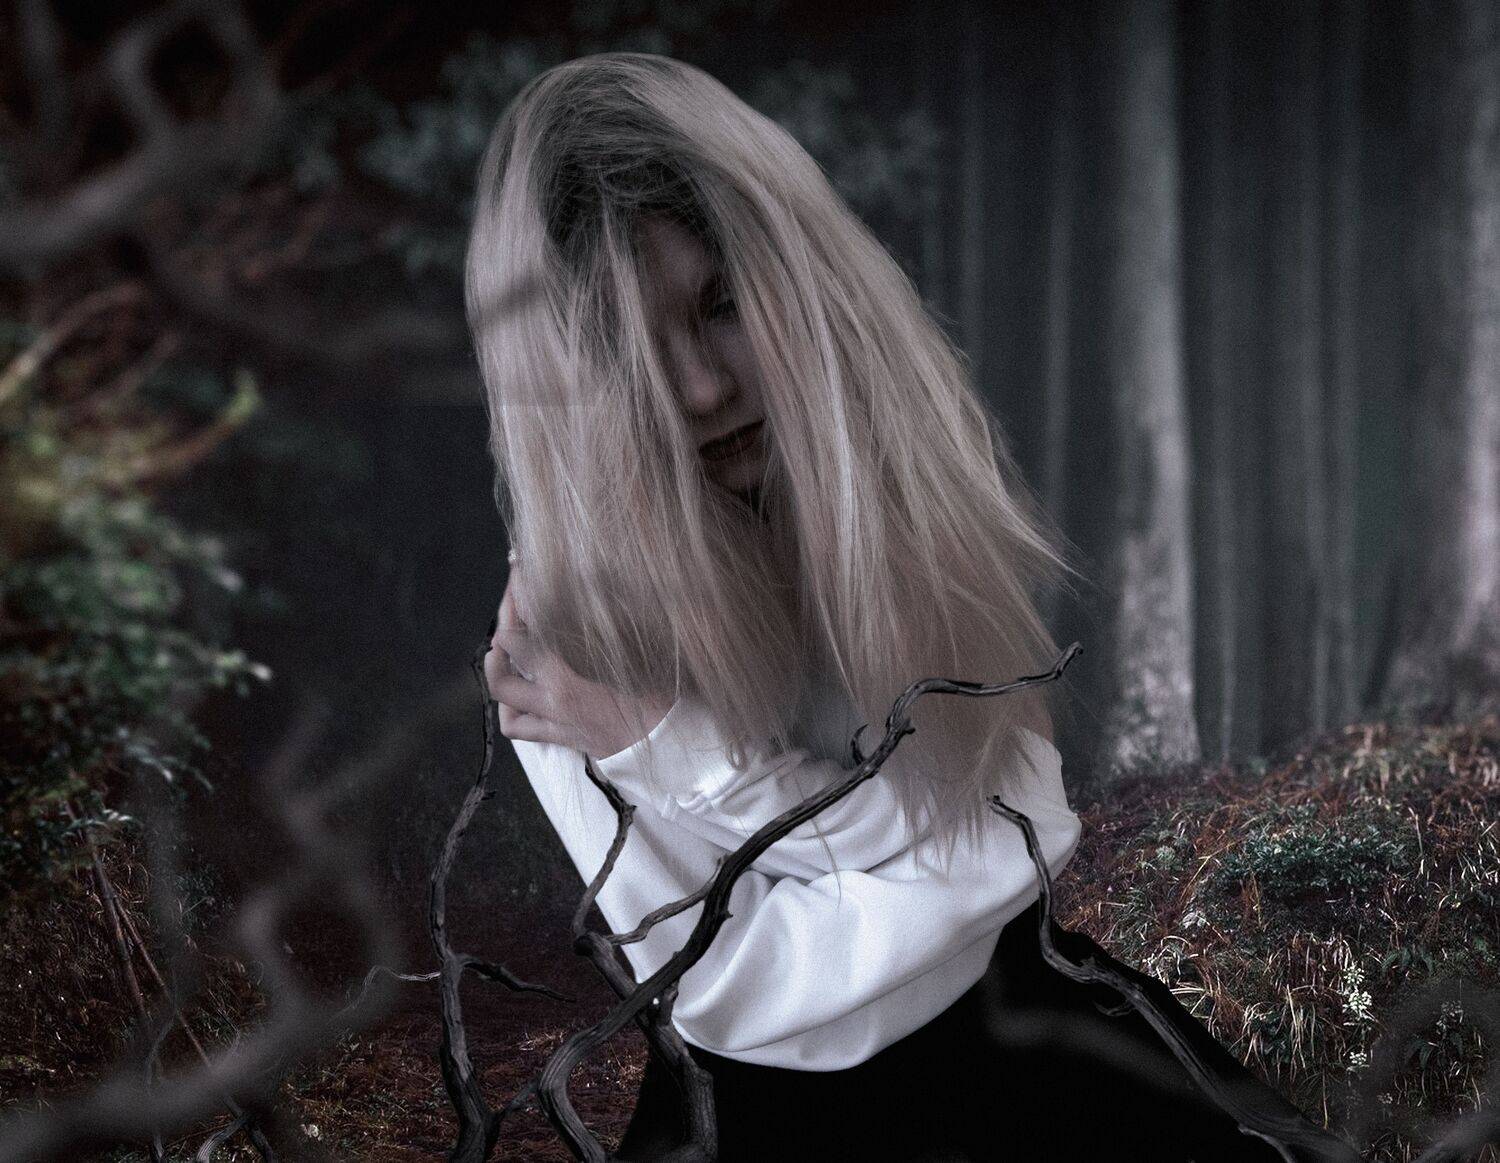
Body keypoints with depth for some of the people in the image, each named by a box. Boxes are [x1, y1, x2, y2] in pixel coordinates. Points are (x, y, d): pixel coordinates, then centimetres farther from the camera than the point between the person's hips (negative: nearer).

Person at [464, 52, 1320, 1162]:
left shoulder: (913, 463, -9)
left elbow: (1022, 827, -12)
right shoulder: (573, 611, -16)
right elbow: (725, 990, -14)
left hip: (1015, 1018, 3)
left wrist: (693, 753, -19)